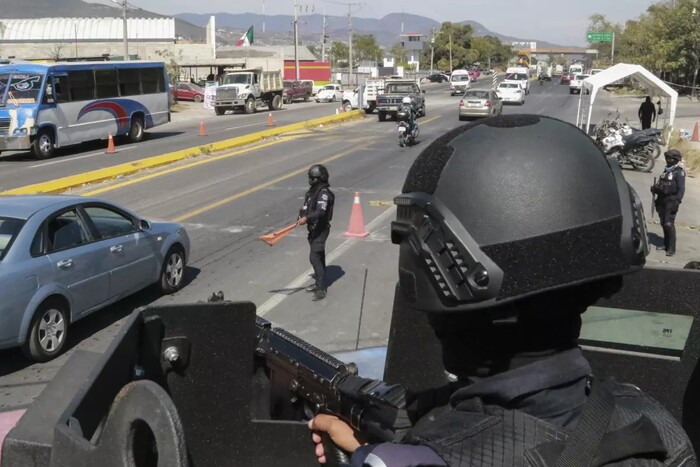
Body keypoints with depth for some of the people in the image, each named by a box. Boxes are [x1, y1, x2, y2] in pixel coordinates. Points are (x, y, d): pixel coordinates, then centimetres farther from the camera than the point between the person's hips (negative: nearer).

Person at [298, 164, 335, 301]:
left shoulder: (324, 193, -19)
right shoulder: (313, 191, 11)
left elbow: (321, 211, -32)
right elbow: (307, 206, 20)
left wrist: (307, 218, -44)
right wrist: (301, 215, 2)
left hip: (321, 229, -10)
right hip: (313, 229, 10)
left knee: (315, 258, -14)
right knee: (318, 257, 19)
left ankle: (321, 289, -11)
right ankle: (319, 283, 31)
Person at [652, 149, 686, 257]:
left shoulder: (679, 172, -9)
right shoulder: (666, 170, 16)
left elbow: (681, 189, -14)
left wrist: (677, 201, -21)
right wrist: (655, 188, 3)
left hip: (671, 201, -8)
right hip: (662, 199, 8)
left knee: (669, 224, -12)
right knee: (663, 223, 12)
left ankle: (671, 248, -8)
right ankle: (666, 244, 25)